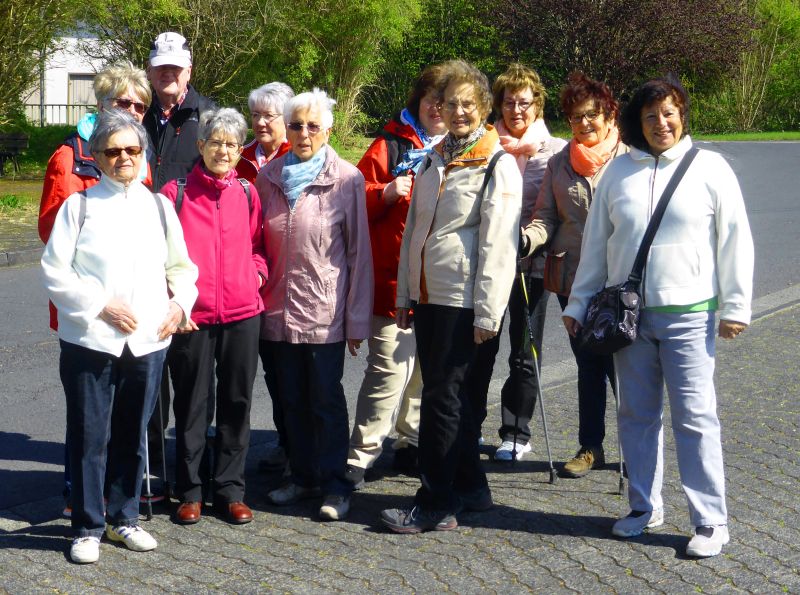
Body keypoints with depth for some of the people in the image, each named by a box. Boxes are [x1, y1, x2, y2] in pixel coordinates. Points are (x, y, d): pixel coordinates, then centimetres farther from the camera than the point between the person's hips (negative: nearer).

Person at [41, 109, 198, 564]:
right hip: (90, 339, -3)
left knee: (133, 435, 11)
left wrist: (180, 302, -1)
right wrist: (101, 305, -13)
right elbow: (56, 271, -4)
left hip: (148, 339, 3)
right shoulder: (80, 205, 1)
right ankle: (88, 527, 12)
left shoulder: (158, 205, 11)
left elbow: (181, 265, 16)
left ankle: (124, 518, 26)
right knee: (89, 436, 1)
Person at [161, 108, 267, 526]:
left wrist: (257, 273, 0)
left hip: (242, 313, 3)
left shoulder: (247, 194, 7)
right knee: (192, 404, 6)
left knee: (236, 402, 8)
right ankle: (189, 491, 18)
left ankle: (231, 490, 19)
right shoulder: (176, 193, -2)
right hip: (192, 315, -3)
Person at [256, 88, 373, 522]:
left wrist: (357, 318, -6)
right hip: (279, 308, 4)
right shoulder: (268, 177, 5)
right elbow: (255, 241, 12)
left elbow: (359, 252, -5)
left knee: (326, 400, 2)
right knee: (292, 400, 13)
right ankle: (302, 477, 26)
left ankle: (334, 486, 12)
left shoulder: (346, 180, -6)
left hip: (325, 311, -4)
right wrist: (255, 296, 6)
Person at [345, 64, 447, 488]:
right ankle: (360, 456, -3)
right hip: (396, 277, -4)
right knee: (390, 368, -10)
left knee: (427, 367, 13)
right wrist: (386, 194, -18)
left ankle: (411, 445, 28)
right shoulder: (391, 145, 2)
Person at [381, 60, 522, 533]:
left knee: (443, 397, -5)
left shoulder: (498, 165, -8)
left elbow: (498, 245, -13)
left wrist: (488, 313, -16)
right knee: (450, 394, 13)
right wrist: (405, 294, 14)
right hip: (428, 295, 7)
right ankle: (470, 487, 25)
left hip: (463, 299, -7)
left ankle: (436, 504, 2)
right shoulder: (435, 159, 15)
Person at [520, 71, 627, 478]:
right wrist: (527, 239, -15)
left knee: (621, 364, -3)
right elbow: (546, 217, 7)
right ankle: (591, 447, 23)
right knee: (587, 365, 13)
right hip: (572, 278, 4)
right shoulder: (559, 164, 9)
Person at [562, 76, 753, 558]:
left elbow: (735, 241, 0)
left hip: (687, 314, -3)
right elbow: (596, 242, 12)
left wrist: (735, 305, -4)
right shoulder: (620, 171, 7)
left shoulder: (710, 168, -1)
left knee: (695, 417, -4)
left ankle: (711, 521, 3)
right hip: (627, 314, 4)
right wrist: (578, 303, 12)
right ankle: (645, 507, 23)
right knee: (637, 414, 10)